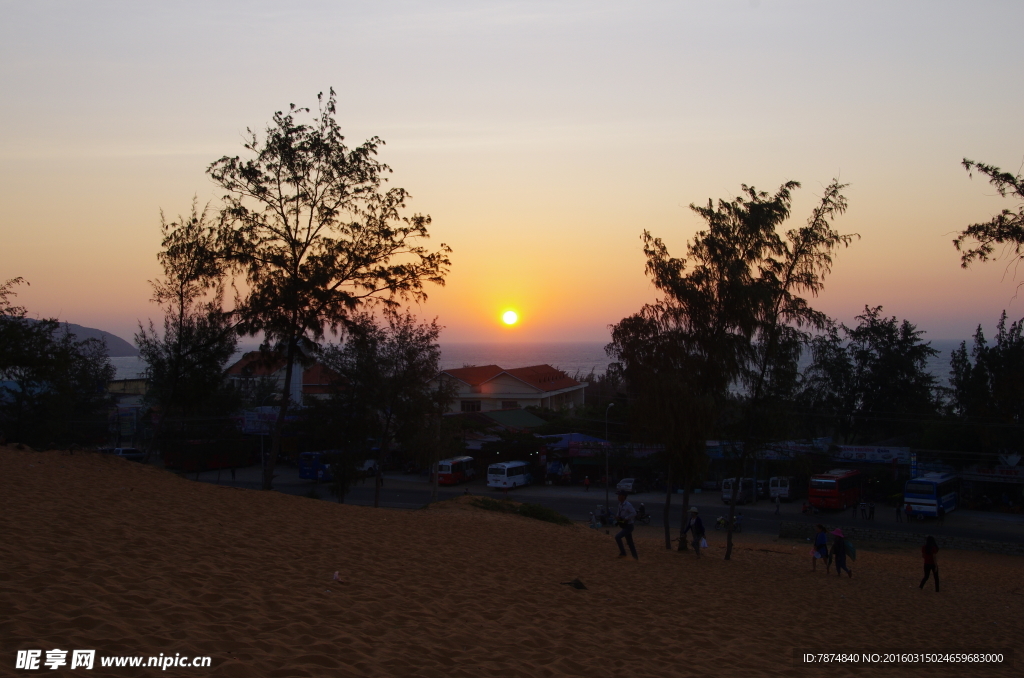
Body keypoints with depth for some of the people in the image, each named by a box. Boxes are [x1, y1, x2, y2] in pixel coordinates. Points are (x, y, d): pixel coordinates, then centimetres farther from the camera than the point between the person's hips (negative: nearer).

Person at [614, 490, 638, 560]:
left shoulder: (628, 505, -19)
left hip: (629, 526, -9)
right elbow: (619, 513, 17)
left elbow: (634, 513, -27)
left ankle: (623, 553, -9)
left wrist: (625, 519, -26)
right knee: (630, 543, 15)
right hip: (625, 526, 9)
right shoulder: (620, 504, 6)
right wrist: (617, 516, -5)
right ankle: (635, 557, 26)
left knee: (617, 537, -19)